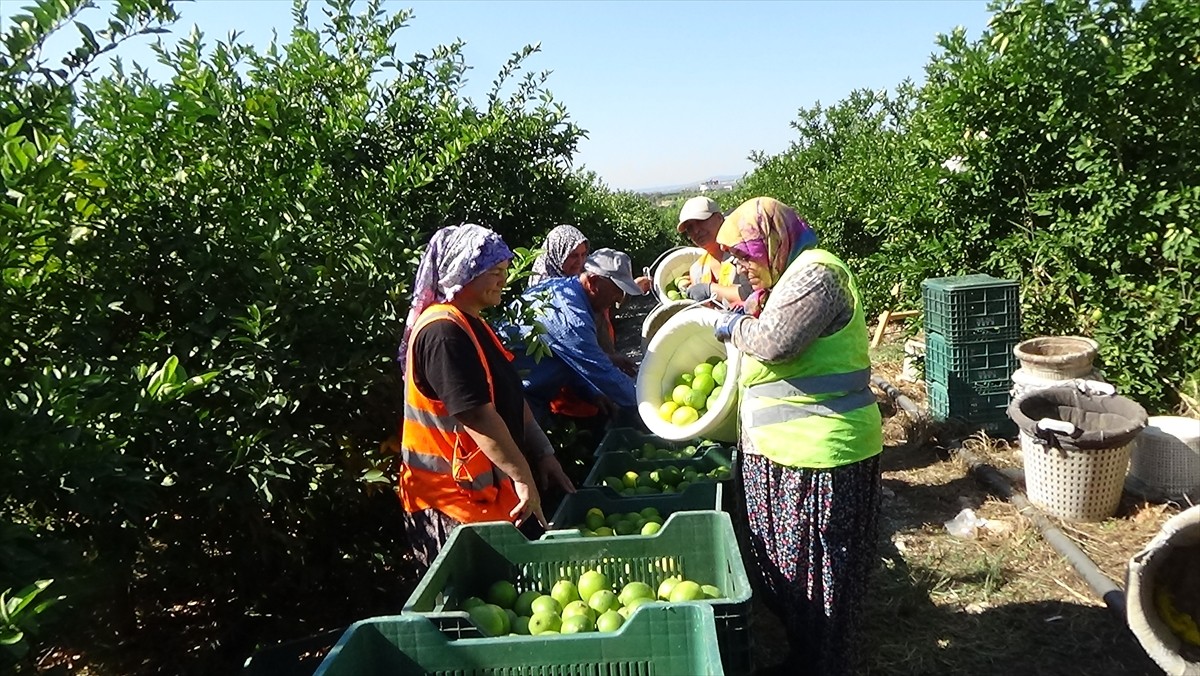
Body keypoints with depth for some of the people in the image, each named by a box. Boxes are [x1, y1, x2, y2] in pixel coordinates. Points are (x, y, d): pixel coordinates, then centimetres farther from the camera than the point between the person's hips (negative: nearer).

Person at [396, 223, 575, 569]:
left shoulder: (472, 326, 13)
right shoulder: (444, 333, -20)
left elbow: (511, 398, 15)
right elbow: (476, 415, -25)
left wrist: (543, 454, 12)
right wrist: (522, 476, -23)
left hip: (489, 489, 10)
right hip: (456, 499, -10)